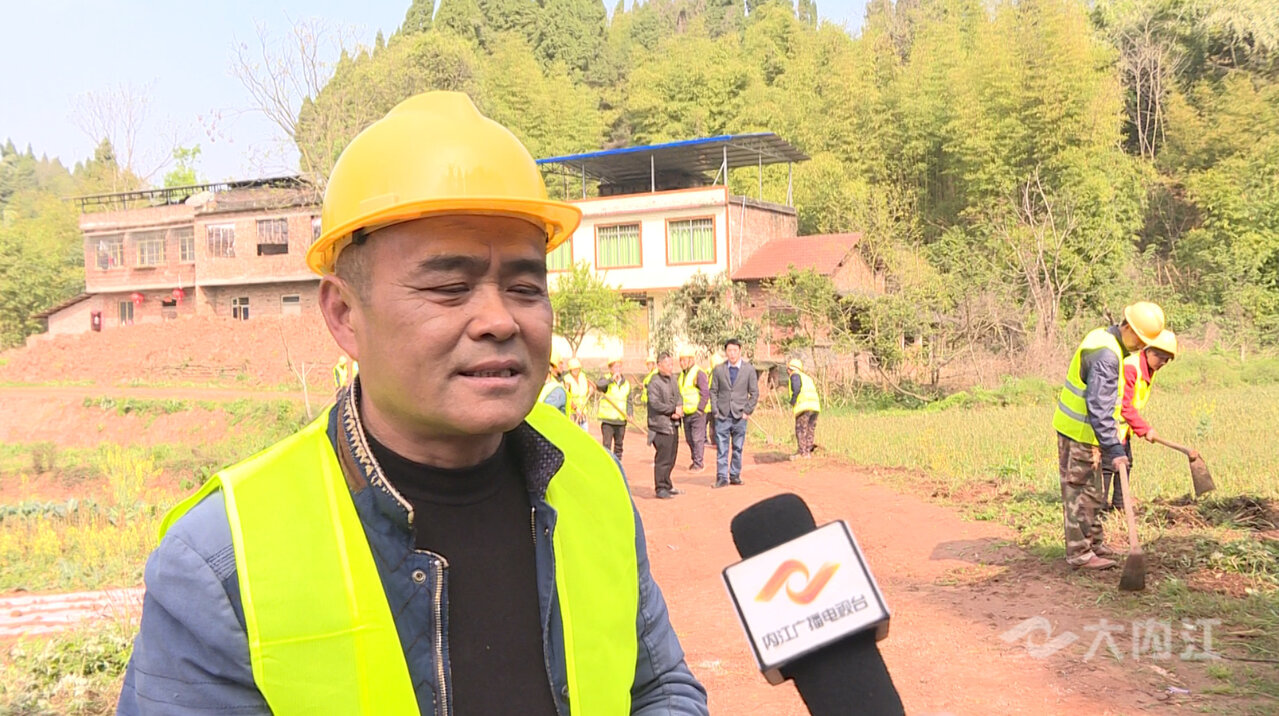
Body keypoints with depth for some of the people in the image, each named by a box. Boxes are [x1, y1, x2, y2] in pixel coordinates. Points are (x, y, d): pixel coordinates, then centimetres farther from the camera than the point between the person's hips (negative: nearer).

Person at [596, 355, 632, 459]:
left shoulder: (626, 383, 12)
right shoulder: (606, 379, -2)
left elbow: (628, 401, 12)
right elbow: (598, 385, -26)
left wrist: (629, 413, -4)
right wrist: (612, 379, -33)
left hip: (621, 420, 5)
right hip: (607, 420, -5)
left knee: (619, 446, 12)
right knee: (607, 446, -8)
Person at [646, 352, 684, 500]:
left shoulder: (673, 379, 14)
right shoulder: (654, 383, -12)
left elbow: (679, 398, 19)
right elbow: (655, 404, -19)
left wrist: (679, 408, -3)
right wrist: (674, 409, -12)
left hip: (674, 424, 8)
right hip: (661, 426, -8)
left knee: (671, 458, 14)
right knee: (662, 458, -7)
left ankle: (667, 486, 25)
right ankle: (661, 488, 0)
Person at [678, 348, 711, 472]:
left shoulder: (699, 373, -13)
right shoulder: (682, 374, 13)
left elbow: (706, 393, -17)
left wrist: (700, 409, -18)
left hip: (698, 412, -8)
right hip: (686, 413, 8)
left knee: (697, 438, -7)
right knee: (689, 439, 12)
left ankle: (699, 463, -2)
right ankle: (695, 460, 24)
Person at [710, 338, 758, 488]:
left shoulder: (749, 369, 3)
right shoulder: (718, 370, 4)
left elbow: (754, 393, 5)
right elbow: (713, 391, 8)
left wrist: (747, 411, -3)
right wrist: (715, 411, -1)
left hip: (740, 416, 0)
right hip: (722, 416, 0)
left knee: (737, 448, 6)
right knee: (721, 448, -3)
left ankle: (735, 476, 16)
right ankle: (722, 477, 1)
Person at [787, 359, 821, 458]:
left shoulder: (795, 375, 5)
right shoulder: (807, 377, 28)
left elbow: (796, 389, -13)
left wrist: (792, 404, -9)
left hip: (803, 406, -7)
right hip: (815, 406, 7)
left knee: (801, 430, -2)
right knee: (810, 430, 11)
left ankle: (802, 452, -6)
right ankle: (808, 452, 11)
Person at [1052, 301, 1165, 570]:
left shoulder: (1103, 337, 8)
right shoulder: (1106, 355, -24)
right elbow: (1099, 409, -29)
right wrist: (1115, 450, -30)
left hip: (1080, 427, 10)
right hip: (1079, 431, -10)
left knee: (1092, 492, 19)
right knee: (1081, 492, -3)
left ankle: (1095, 543, 30)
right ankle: (1079, 554, 4)